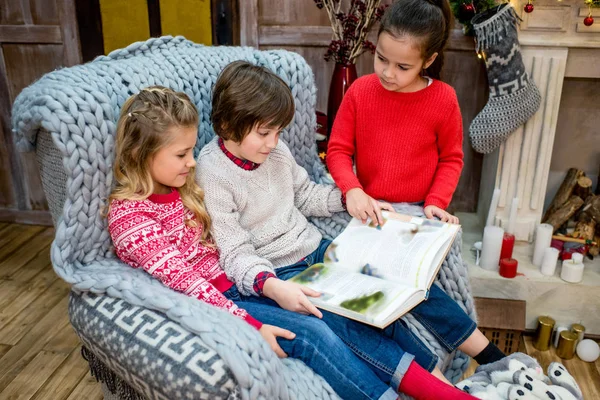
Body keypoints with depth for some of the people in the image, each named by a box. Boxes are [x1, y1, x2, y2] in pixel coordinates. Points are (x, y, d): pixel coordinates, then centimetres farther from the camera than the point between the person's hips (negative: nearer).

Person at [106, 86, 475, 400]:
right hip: (209, 310, -6)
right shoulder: (130, 215, -14)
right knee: (309, 332, -21)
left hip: (235, 284, 7)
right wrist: (253, 326, -24)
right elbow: (183, 282, -20)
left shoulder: (180, 187, 9)